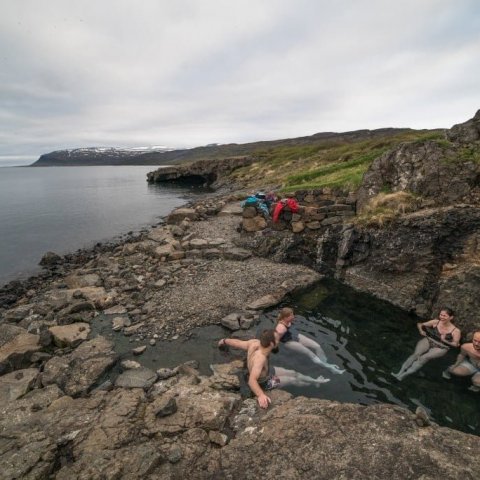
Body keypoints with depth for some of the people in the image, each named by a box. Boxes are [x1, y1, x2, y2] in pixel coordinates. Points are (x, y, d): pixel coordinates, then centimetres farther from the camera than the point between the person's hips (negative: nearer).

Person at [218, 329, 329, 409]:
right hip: (264, 382, -6)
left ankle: (315, 381, 36)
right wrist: (260, 395, -69)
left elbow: (236, 342, -13)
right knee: (292, 380, 9)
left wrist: (224, 341, 4)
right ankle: (314, 382, 36)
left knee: (293, 373, 14)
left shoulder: (255, 343, -26)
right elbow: (252, 380, -55)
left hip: (267, 371, 7)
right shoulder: (260, 358, -47)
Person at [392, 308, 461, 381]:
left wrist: (444, 340, -19)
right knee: (416, 354, -25)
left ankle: (404, 375, -33)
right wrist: (421, 331, -8)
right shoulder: (435, 322, 0)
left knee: (423, 358, -26)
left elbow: (455, 344, -8)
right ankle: (400, 372, -33)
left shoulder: (456, 331, -8)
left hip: (441, 348, -2)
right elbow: (420, 324, 11)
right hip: (428, 340, 2)